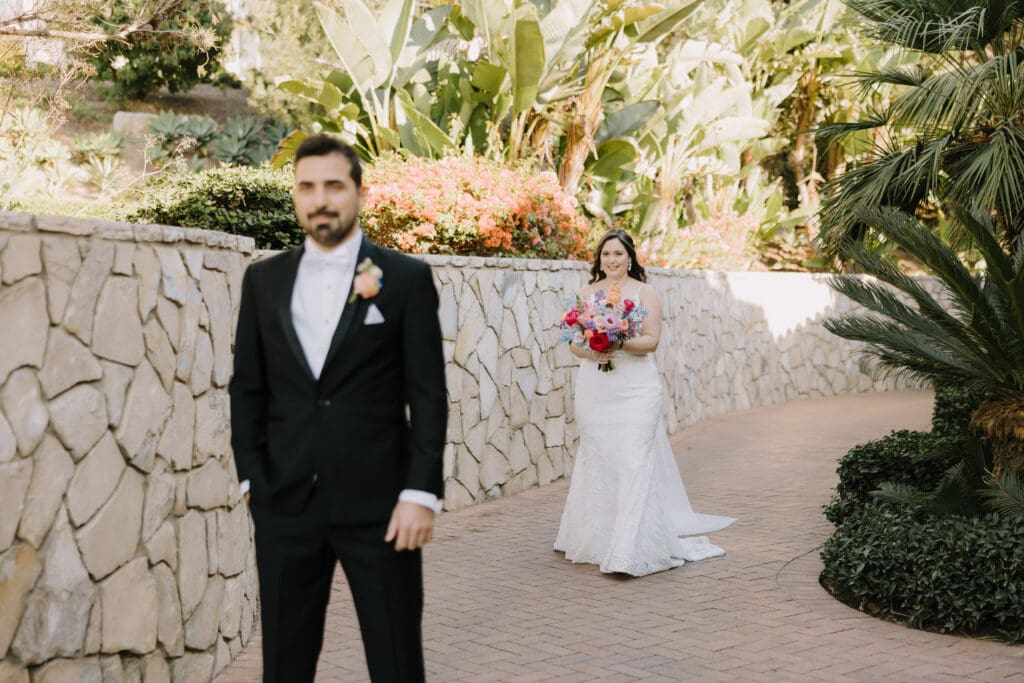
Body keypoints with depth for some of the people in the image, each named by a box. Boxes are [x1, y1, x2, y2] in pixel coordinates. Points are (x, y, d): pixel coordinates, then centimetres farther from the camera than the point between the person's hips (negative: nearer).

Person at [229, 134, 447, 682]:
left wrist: (421, 493, -10)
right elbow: (247, 388, 11)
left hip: (379, 504, -3)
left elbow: (427, 395, -4)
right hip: (284, 505, 3)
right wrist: (252, 478, 3)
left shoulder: (406, 278, -1)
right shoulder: (263, 280, 8)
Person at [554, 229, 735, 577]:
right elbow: (574, 341, 8)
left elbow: (651, 340, -6)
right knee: (597, 461, 6)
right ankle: (597, 540, 19)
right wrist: (591, 351, -13)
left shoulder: (645, 293, 2)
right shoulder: (587, 293, 11)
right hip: (594, 388, 3)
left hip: (636, 390, -3)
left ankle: (630, 551, -11)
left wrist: (621, 343, -23)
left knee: (633, 463, -10)